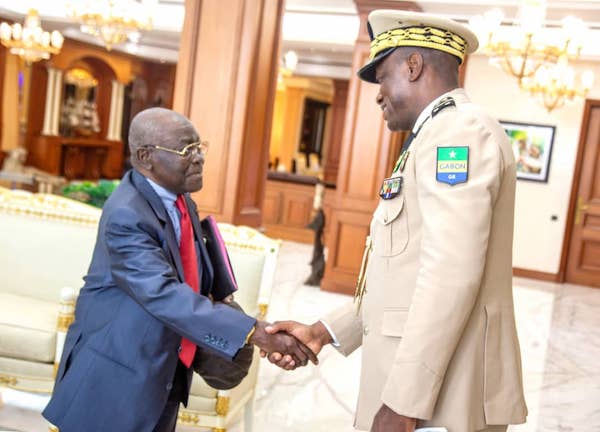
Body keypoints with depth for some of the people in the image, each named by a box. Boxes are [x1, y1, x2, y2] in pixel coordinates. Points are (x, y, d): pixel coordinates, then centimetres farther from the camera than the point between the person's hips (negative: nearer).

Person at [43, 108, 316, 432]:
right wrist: (255, 333, -41)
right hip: (117, 377, -8)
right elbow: (164, 294, -35)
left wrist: (216, 306, 0)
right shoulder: (125, 216, -24)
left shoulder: (183, 203, 3)